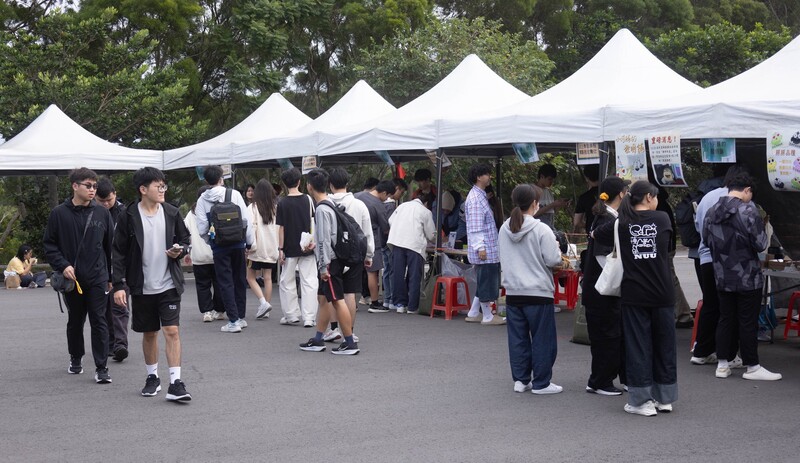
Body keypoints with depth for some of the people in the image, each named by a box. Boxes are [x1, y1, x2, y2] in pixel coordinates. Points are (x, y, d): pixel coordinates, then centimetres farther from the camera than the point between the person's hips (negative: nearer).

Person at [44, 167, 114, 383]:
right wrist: (63, 265, -12)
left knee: (99, 321, -4)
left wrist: (111, 276, 9)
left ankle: (101, 367, -1)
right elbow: (49, 244, 2)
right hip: (71, 279, 0)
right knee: (75, 321, 15)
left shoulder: (102, 213, 2)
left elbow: (110, 246, 8)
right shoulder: (59, 213, -2)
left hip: (97, 278, 0)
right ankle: (76, 358, 34)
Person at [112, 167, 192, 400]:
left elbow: (185, 239, 12)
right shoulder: (129, 217, -5)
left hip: (169, 284, 0)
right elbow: (119, 253, -3)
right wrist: (119, 285, -8)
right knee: (149, 334, 13)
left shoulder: (171, 213, 1)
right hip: (142, 287, 0)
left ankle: (175, 383, -7)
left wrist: (180, 251, -11)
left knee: (172, 331, -8)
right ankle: (152, 377, 29)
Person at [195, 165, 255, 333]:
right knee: (240, 280, 15)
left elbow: (202, 228, -5)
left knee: (226, 283, 3)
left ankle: (233, 321, -2)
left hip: (219, 247, -1)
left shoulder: (202, 200, -3)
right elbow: (246, 220, -4)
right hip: (238, 244, 1)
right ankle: (241, 317, 22)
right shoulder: (234, 194, -3)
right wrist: (249, 241, 7)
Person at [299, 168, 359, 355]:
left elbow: (325, 239, -20)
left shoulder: (322, 209, -17)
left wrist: (324, 266, -20)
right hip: (332, 259, 10)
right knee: (323, 299, 14)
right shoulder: (329, 204, 12)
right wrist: (315, 244, 32)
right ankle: (318, 341, 21)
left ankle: (350, 343, -5)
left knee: (337, 300, -7)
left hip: (329, 261, -10)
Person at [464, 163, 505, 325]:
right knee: (487, 282, -2)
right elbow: (475, 227, -20)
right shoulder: (475, 198, -15)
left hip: (490, 249, 10)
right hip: (485, 250, -10)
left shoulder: (480, 195, 18)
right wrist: (480, 247, -22)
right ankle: (488, 316, 6)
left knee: (485, 281, 15)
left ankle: (473, 314, 21)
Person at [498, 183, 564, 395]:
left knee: (518, 338, 12)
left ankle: (520, 379, 18)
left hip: (513, 292, 6)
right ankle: (541, 383, 9)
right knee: (543, 339, 4)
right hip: (538, 293, -5)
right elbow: (553, 260, -12)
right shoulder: (541, 229, -14)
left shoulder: (504, 229, 4)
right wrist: (556, 249, 8)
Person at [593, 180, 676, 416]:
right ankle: (664, 398, 19)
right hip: (662, 293, 1)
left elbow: (595, 235, 13)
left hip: (634, 294, 0)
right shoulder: (662, 219, 1)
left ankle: (641, 400, 5)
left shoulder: (621, 223, 0)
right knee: (664, 344, 12)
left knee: (638, 345, 4)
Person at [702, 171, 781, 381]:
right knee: (748, 322, 3)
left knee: (725, 319, 13)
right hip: (747, 277, -6)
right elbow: (760, 244, -16)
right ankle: (752, 367, 11)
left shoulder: (711, 212, 2)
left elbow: (706, 239, 14)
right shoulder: (748, 211, -17)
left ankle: (722, 365, 17)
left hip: (722, 277, 6)